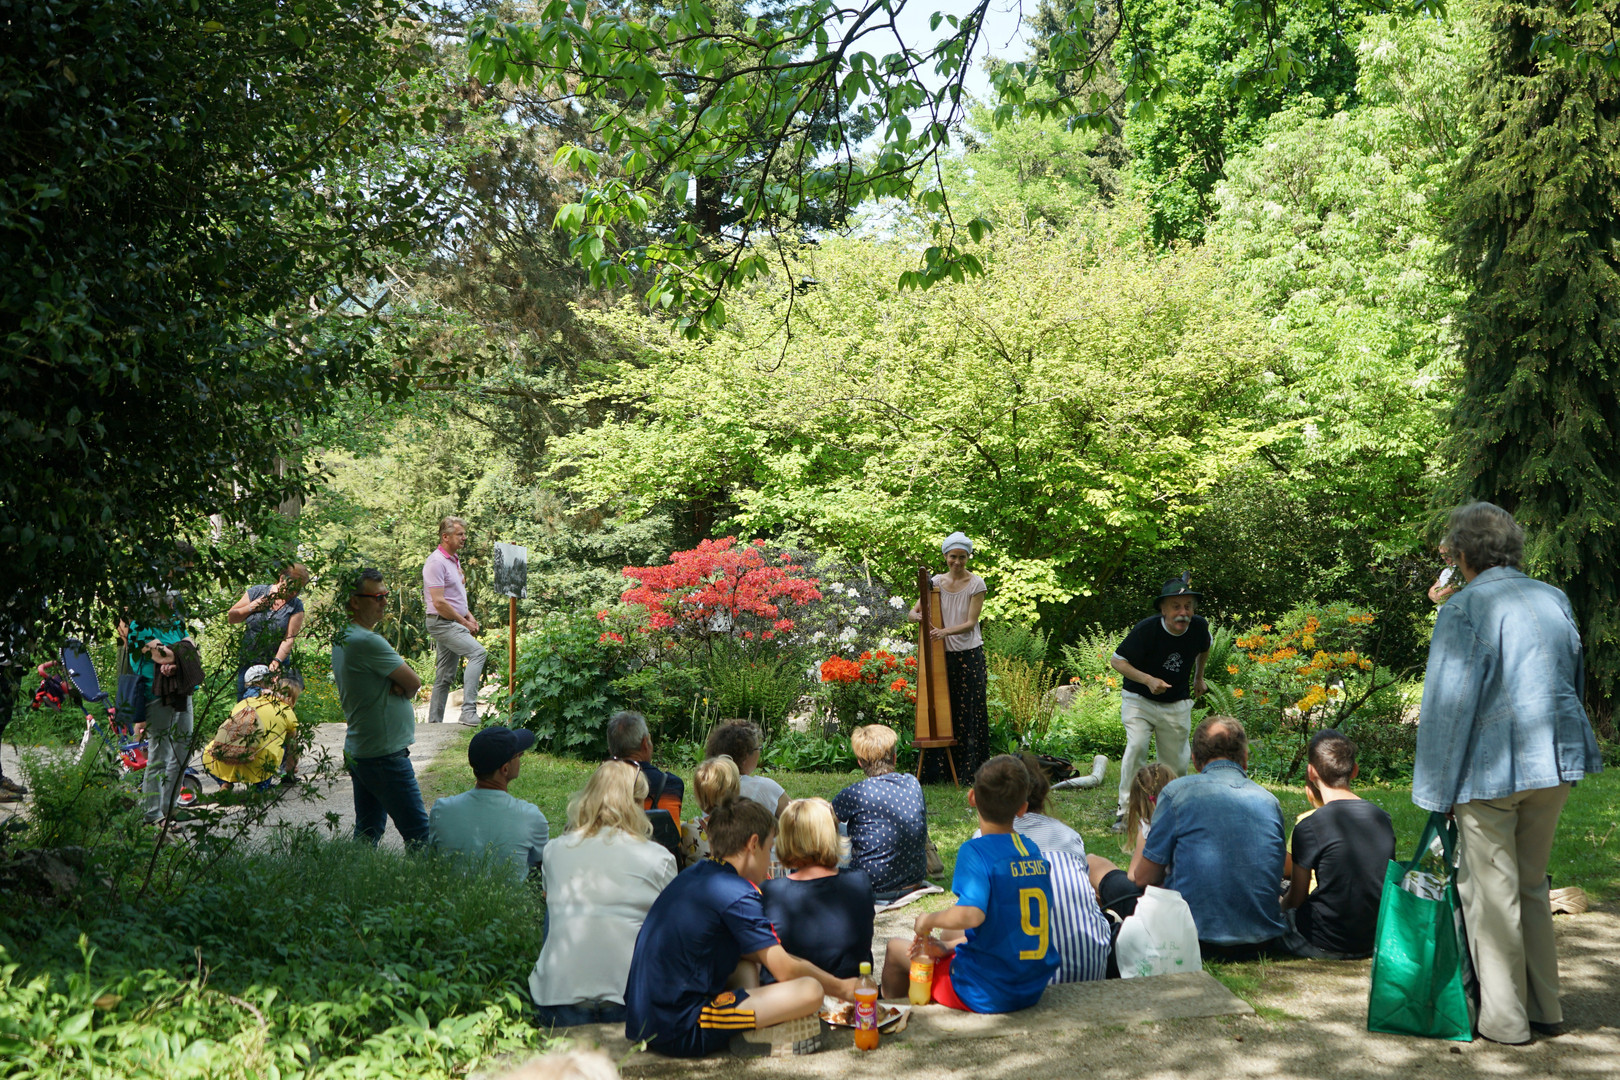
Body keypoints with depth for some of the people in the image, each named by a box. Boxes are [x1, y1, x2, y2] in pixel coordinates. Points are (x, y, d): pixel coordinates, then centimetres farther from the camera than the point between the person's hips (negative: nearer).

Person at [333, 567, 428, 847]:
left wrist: (398, 685, -9)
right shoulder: (368, 641, -20)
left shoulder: (342, 639, 11)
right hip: (385, 755, -10)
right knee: (419, 834, -5)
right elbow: (414, 683, -14)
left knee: (367, 834, 15)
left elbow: (404, 680, 12)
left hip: (356, 752, 10)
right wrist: (403, 688, 6)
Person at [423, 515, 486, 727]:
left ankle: (434, 722, 15)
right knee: (477, 652, -25)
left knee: (445, 677, 10)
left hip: (453, 623, 10)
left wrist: (469, 616, 11)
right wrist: (464, 623, -12)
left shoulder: (454, 559, 16)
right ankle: (468, 710, -28)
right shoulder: (436, 562, -14)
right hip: (442, 623, -10)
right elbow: (439, 602, -19)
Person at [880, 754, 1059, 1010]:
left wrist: (929, 920, -15)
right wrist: (947, 946, 8)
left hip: (984, 996, -7)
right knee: (951, 934, 31)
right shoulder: (1033, 851, 2)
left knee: (896, 947, 16)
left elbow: (971, 914, -34)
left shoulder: (975, 850, -19)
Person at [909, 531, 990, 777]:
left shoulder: (976, 584, -3)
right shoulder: (936, 581, 7)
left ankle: (972, 768, 1)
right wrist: (916, 616, -20)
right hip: (943, 654, 3)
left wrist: (945, 631, -27)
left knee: (971, 711, -4)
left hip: (970, 654, -3)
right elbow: (914, 611, 5)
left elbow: (970, 623, -10)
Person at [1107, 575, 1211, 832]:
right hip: (1139, 700, -3)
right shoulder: (1146, 629, -23)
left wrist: (1198, 677, 23)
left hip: (1177, 706, 3)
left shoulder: (1199, 627, -9)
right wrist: (1148, 680, -29)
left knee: (1177, 764, 6)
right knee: (1137, 746, -24)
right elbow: (1116, 660, -17)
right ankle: (1125, 811, -17)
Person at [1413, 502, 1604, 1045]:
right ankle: (1544, 1008, 25)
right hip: (1556, 761, 7)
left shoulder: (1463, 609, -12)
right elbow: (1574, 681, 19)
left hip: (1491, 769, -7)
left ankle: (1505, 1017, 12)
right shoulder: (1555, 599, 8)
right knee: (1532, 887, 19)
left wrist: (1437, 789, -5)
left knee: (1492, 893, 4)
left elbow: (1447, 704, -12)